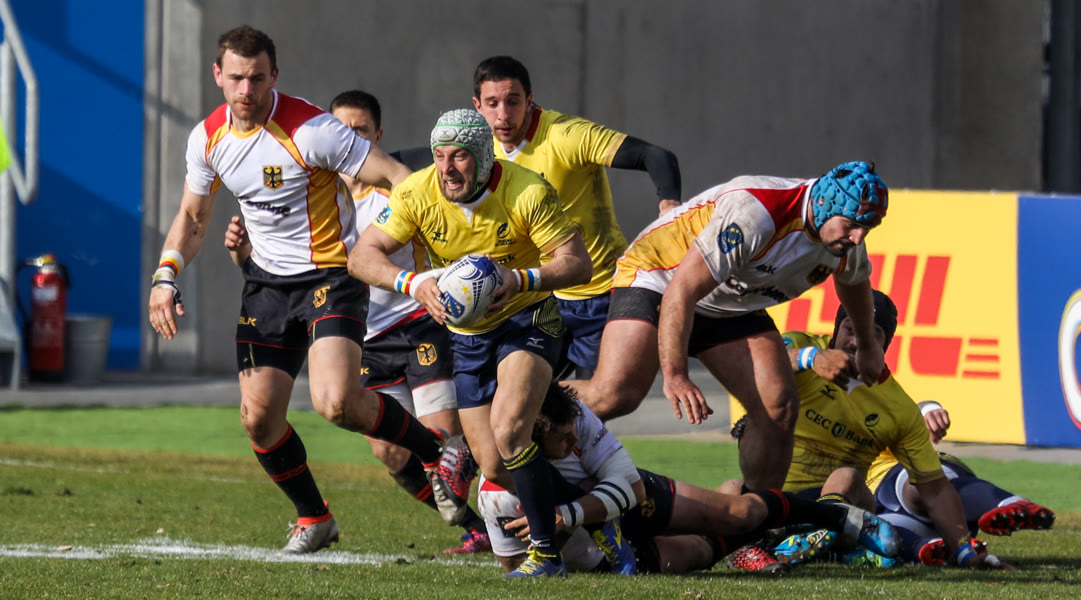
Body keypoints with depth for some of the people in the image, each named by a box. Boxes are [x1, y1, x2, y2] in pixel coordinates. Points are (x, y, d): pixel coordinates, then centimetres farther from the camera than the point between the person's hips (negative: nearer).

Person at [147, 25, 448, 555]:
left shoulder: (310, 130, -21)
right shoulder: (207, 138, -1)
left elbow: (395, 176, -18)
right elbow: (192, 217, 15)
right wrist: (166, 277, 0)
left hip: (331, 276, -6)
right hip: (267, 282, 6)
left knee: (337, 402, -24)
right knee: (258, 416, 0)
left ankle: (435, 449, 2)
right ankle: (313, 517, 22)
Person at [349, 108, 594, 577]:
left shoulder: (527, 192, -22)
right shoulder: (417, 194, -15)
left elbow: (578, 262, -20)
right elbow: (362, 257, -15)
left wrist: (522, 280, -38)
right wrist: (414, 284, -33)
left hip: (526, 317, -4)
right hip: (463, 333, 4)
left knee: (507, 432, -27)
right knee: (494, 467, 2)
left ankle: (547, 554, -18)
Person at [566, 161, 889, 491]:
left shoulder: (848, 241, -9)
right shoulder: (755, 212, -34)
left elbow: (854, 280, 19)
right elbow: (682, 288, -33)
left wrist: (867, 345, 33)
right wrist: (674, 374, -36)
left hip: (732, 309, 7)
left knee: (779, 407, -12)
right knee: (613, 395, -28)